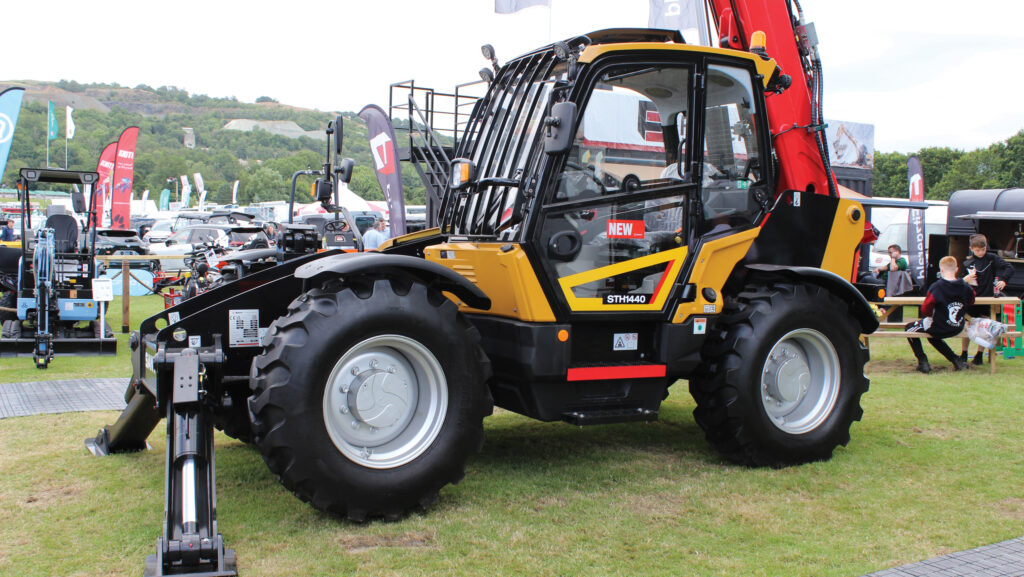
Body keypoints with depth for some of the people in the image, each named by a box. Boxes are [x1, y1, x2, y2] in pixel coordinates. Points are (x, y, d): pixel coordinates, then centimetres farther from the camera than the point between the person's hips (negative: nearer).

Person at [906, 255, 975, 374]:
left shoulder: (936, 287, -22)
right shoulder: (966, 288, -9)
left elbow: (925, 310, -18)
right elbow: (971, 302, 10)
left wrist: (928, 316, 3)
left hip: (938, 328, -6)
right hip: (957, 329, 6)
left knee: (910, 328, 20)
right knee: (933, 337, 36)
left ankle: (922, 361, 11)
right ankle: (956, 360, 24)